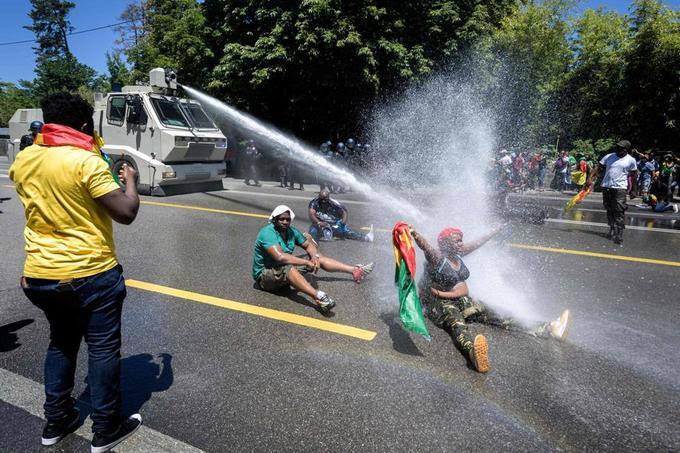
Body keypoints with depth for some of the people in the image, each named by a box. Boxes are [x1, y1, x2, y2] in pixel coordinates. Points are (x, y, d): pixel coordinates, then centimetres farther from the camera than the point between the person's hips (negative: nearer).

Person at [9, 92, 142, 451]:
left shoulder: (22, 160, 5)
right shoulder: (86, 161, -18)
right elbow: (126, 213, -19)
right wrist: (130, 181, -1)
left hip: (39, 275, 7)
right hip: (91, 274, -7)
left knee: (61, 343, 24)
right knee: (103, 349, 8)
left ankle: (56, 421, 34)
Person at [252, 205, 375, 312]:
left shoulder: (291, 231, 1)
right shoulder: (267, 233, -23)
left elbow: (308, 245, 10)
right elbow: (280, 257, -36)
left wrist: (315, 257, -14)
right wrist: (307, 262, -32)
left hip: (285, 269, 8)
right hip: (265, 275, -8)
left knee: (319, 258, 3)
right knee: (287, 268, -41)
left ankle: (355, 271, 4)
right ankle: (318, 297, -61)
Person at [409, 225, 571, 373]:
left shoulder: (457, 253, 7)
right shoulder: (436, 256, -18)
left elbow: (476, 244, 23)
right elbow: (425, 246, -41)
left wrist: (494, 232, 36)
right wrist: (415, 234, -63)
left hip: (462, 300, 9)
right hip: (439, 304, -9)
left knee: (496, 318, 1)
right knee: (458, 326, -39)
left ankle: (540, 332, -4)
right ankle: (473, 352, -70)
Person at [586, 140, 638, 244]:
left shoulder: (631, 160, 2)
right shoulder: (609, 157, 7)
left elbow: (634, 175, 8)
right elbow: (598, 168, 3)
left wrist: (633, 190, 9)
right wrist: (590, 178, -10)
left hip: (620, 188, -3)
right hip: (606, 187, 3)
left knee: (619, 211, -10)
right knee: (609, 210, 12)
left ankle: (619, 234, -10)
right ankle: (612, 229, 27)